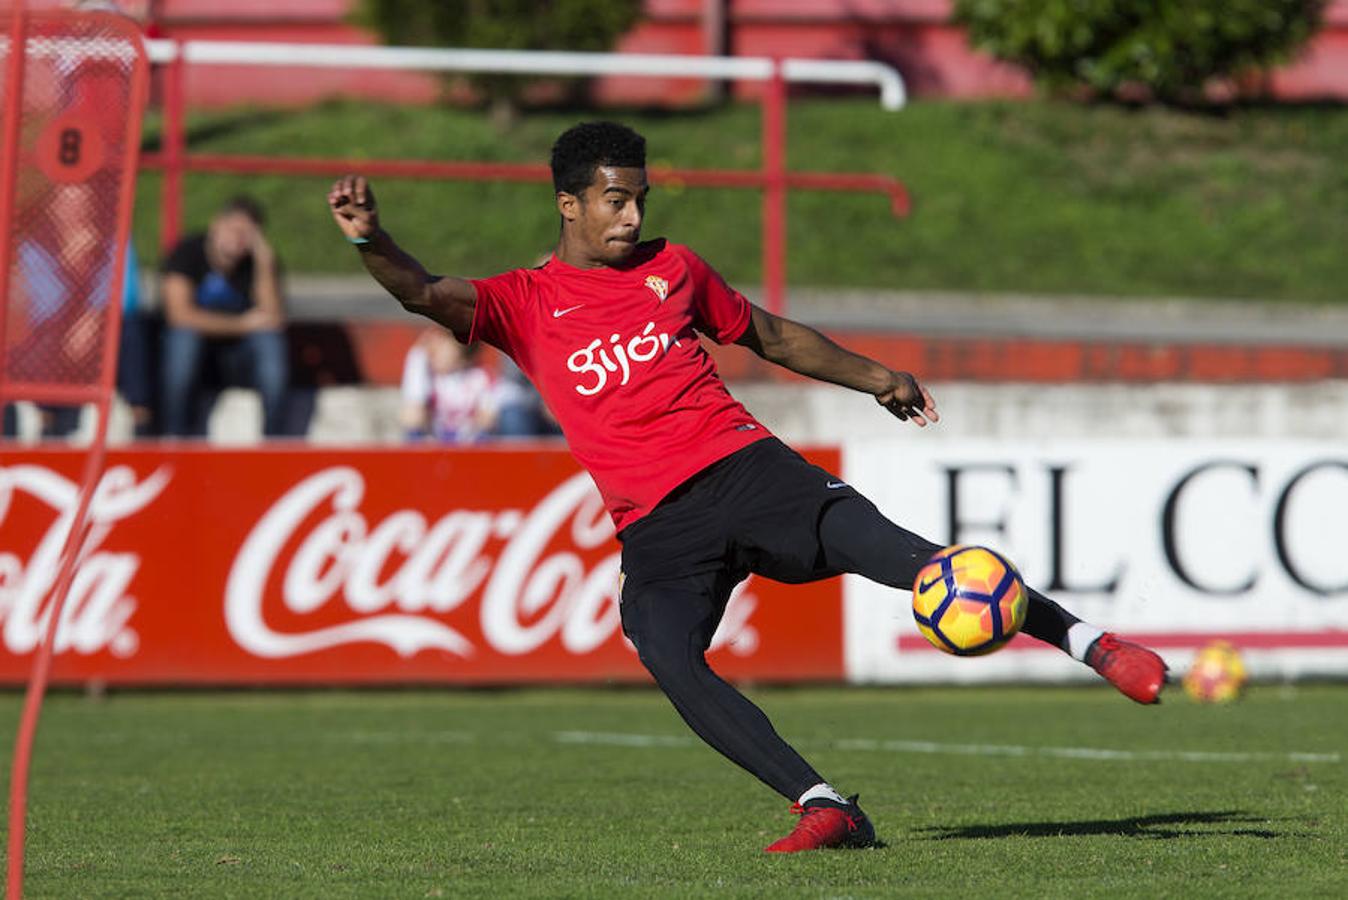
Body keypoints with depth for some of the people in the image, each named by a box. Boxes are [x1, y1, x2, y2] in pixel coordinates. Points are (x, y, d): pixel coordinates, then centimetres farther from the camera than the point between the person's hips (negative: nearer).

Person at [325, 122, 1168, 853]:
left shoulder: (672, 268, 16)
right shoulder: (523, 303, 7)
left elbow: (773, 335, 29)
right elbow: (425, 293, -10)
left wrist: (877, 378, 32)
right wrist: (370, 238, -30)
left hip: (746, 467, 1)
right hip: (656, 524, -1)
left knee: (886, 548, -20)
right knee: (671, 660, -27)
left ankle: (1090, 642, -13)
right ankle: (824, 807, -25)